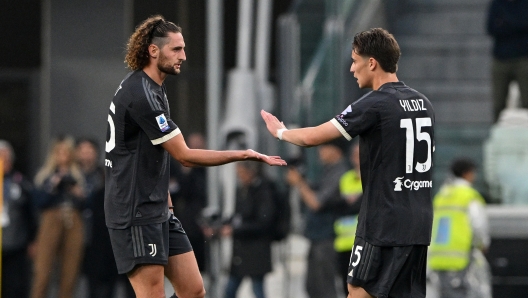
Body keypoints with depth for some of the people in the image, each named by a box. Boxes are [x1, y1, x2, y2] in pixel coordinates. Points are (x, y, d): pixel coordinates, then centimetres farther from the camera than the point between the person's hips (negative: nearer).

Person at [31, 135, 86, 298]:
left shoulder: (78, 175, 15)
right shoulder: (45, 175, 7)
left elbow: (85, 205, 13)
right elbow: (39, 202, -3)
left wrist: (80, 196, -7)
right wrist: (52, 186, -14)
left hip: (74, 225, 3)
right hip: (51, 222, -3)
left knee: (70, 272, 0)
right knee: (42, 272, -12)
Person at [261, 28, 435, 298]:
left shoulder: (374, 105, -13)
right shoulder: (422, 104, 10)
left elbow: (313, 137, -12)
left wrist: (281, 132, 8)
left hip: (384, 226, -8)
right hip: (418, 225, 8)